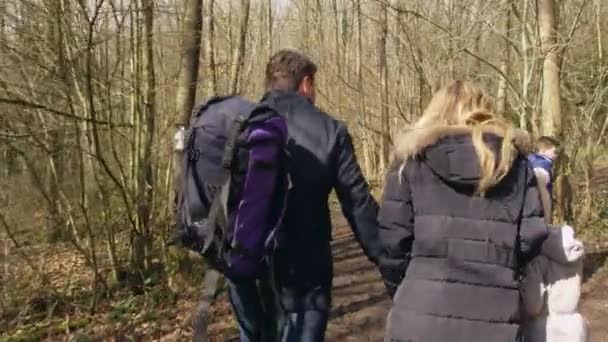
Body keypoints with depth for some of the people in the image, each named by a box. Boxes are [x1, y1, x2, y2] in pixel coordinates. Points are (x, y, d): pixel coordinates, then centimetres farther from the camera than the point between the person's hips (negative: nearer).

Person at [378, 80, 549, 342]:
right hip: (495, 319, 2)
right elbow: (532, 234, 3)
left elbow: (393, 237, -2)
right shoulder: (514, 158, 8)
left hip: (422, 313, -2)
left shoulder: (413, 156, 2)